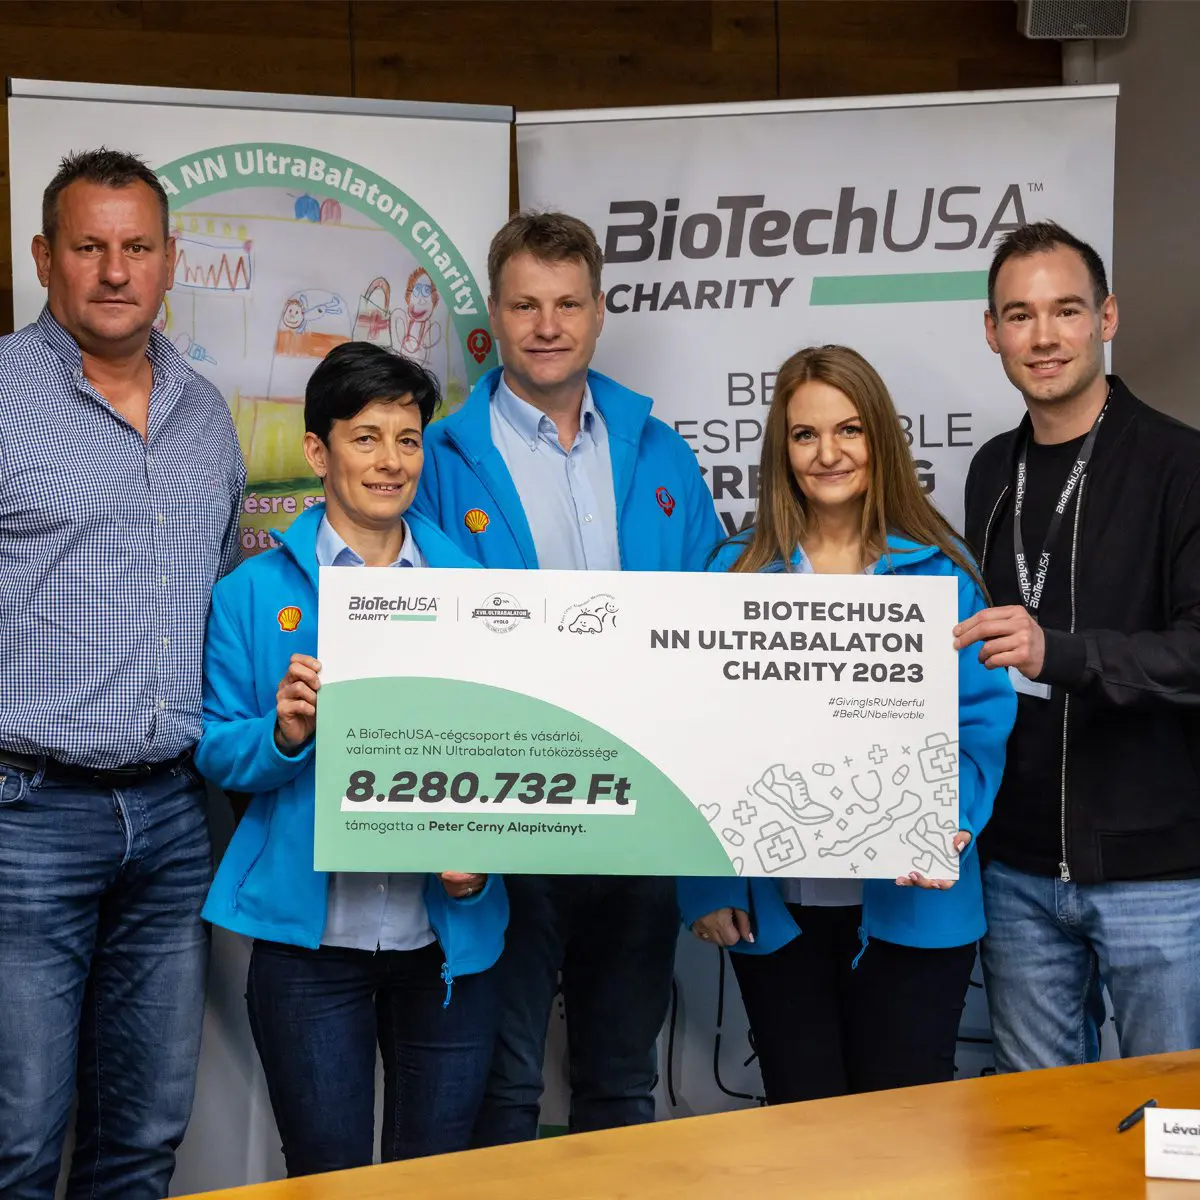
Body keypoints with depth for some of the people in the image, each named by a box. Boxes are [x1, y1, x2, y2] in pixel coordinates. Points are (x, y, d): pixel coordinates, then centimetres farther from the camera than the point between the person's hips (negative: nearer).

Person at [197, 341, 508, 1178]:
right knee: (328, 1173, 4)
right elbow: (217, 753, 1)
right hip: (310, 931, -2)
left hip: (447, 934, 2)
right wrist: (283, 733, -20)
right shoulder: (255, 591, 1)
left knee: (438, 1173, 11)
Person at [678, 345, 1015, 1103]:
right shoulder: (738, 573, 3)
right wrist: (708, 884, -6)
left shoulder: (941, 570, 0)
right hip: (776, 906, 1)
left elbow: (983, 721, -2)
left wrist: (948, 824, -20)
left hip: (909, 903, -1)